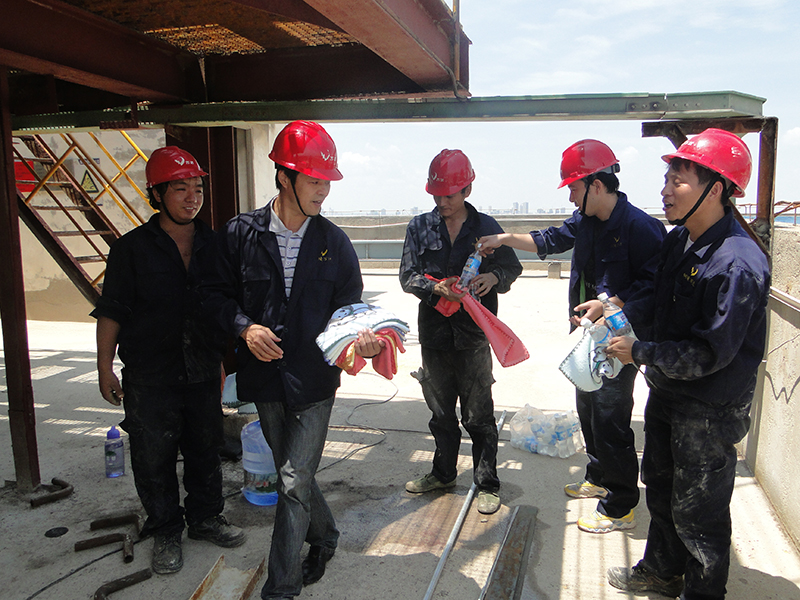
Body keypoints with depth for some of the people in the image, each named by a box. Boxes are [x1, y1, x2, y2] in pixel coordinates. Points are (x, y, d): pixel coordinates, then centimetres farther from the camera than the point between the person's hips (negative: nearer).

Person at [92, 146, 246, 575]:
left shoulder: (215, 245, 5)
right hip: (149, 378, -3)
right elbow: (111, 312, -3)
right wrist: (105, 366, -4)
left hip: (203, 372, 3)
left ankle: (205, 518, 35)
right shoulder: (132, 248, -5)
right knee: (154, 458, 7)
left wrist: (232, 353, 14)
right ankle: (165, 532, 26)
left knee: (206, 450, 15)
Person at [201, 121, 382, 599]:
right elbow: (218, 292, 5)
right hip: (266, 377, 2)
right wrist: (244, 326, -14)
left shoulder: (334, 242, -2)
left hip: (315, 379, -2)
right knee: (293, 473, 18)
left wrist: (362, 338, -19)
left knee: (295, 482, -3)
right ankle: (325, 538, 45)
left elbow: (349, 305, 2)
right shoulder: (241, 234, -3)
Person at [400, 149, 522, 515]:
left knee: (479, 416, 4)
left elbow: (512, 268, 5)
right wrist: (436, 288, -18)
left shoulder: (486, 227, 1)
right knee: (441, 412, 17)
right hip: (434, 336, 3)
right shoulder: (419, 227, 5)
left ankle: (487, 485, 20)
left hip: (474, 337, -2)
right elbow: (407, 275, 1)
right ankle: (443, 474, 36)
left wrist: (493, 276, -17)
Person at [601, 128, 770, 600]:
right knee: (661, 488, 25)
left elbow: (710, 354, -26)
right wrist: (619, 310, -4)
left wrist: (639, 352, -19)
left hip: (710, 411, -9)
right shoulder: (680, 239, 1)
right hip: (667, 393, 9)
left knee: (697, 513, 8)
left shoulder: (737, 265, -27)